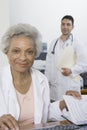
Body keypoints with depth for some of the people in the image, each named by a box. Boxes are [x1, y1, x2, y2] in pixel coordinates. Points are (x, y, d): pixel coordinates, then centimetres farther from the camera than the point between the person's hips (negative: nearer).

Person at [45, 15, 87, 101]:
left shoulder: (78, 44, -3)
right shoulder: (54, 42, 11)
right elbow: (49, 63, 13)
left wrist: (71, 70, -22)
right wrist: (47, 79, 10)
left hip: (70, 85, -4)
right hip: (55, 84, 4)